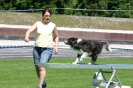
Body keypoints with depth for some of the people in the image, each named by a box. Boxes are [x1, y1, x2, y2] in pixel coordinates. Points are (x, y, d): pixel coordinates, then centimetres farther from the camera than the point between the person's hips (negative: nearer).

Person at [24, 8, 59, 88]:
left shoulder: (53, 26, 5)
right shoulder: (38, 24, 4)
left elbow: (56, 36, 19)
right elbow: (29, 30, -10)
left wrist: (56, 46, 6)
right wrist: (27, 37, -31)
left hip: (47, 49, -3)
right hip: (37, 48, 3)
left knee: (42, 66, -18)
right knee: (37, 67, 9)